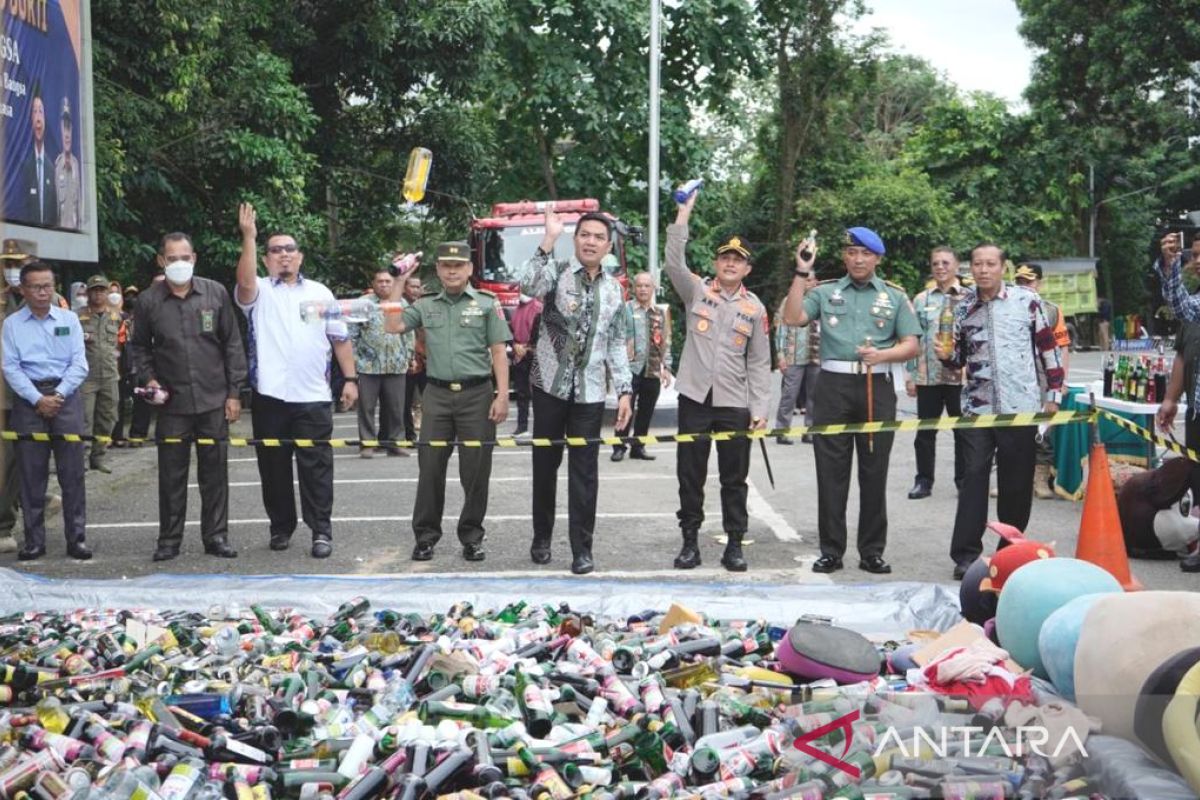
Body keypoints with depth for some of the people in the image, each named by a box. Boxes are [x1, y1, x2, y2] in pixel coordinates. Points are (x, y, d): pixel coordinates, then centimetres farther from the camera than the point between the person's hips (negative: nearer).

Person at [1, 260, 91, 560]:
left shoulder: (69, 319, 7)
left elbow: (79, 364, 2)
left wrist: (59, 396, -10)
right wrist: (37, 399, -11)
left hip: (66, 397, 0)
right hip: (28, 400, 0)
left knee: (72, 473, -1)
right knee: (31, 475, 3)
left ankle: (77, 538, 5)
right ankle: (34, 541, 11)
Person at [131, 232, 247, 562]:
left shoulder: (215, 293, 2)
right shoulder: (149, 300, 3)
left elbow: (232, 345, 4)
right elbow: (138, 346, 14)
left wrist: (234, 392, 1)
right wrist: (148, 379, -2)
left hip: (214, 400, 0)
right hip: (172, 402, 0)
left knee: (215, 472, 5)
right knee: (171, 473, 5)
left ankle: (216, 536, 16)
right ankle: (169, 539, 16)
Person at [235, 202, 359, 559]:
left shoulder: (320, 293, 11)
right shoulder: (259, 292, 5)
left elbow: (340, 338, 11)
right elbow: (244, 282, -20)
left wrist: (350, 378, 3)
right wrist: (249, 237, -28)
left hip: (313, 397, 1)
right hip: (270, 396, 0)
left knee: (316, 466, 0)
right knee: (274, 465, 8)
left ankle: (321, 531, 5)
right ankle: (281, 527, 21)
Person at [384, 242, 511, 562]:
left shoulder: (487, 304, 3)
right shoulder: (425, 306, 12)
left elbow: (499, 352, -1)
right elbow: (393, 327, 2)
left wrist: (502, 395, -9)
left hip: (477, 394, -2)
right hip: (437, 395, 2)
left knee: (476, 470, 3)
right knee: (430, 466, 4)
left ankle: (472, 536, 14)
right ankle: (425, 535, 13)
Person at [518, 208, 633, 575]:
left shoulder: (613, 289, 9)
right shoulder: (558, 271, -3)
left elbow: (616, 345, 12)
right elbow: (528, 285, -27)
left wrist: (624, 390, 5)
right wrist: (549, 240, -30)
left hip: (590, 392, 2)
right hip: (550, 385, -2)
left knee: (584, 471, 2)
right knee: (545, 464, 9)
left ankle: (582, 548, 8)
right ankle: (542, 537, 25)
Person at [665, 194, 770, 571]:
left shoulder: (755, 309, 6)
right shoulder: (697, 291, 4)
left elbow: (759, 363, 7)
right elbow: (673, 263, -15)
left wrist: (760, 408, 0)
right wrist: (684, 213, -19)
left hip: (734, 403, 1)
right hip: (695, 398, -1)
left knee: (734, 478, 5)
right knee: (690, 474, 5)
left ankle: (734, 544, 15)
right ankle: (690, 542, 16)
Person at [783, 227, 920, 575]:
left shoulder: (895, 296, 10)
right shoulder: (825, 292, 9)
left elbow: (911, 346, 6)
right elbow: (792, 318, -5)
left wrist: (882, 355, -13)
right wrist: (801, 273, -8)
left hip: (877, 388, 0)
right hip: (834, 386, 0)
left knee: (874, 472, 5)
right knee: (831, 472, 1)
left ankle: (872, 551, 13)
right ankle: (831, 551, 9)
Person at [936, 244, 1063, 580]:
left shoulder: (1027, 300, -1)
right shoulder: (962, 306, 6)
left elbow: (1049, 348, 4)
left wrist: (1053, 394, 2)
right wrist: (947, 355, -7)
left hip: (1020, 407, -1)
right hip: (977, 407, 2)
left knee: (1017, 482, 6)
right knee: (973, 477, -1)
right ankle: (966, 554, 3)